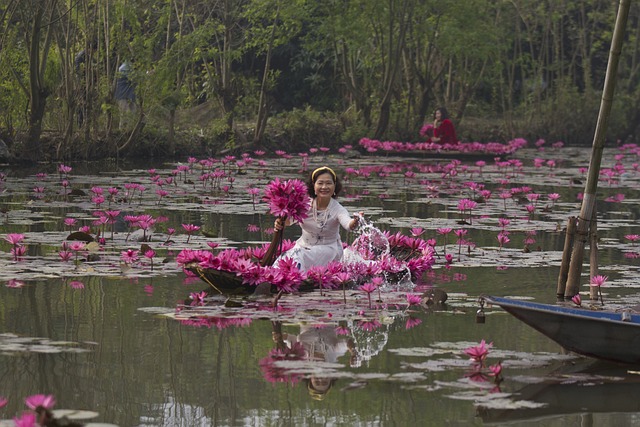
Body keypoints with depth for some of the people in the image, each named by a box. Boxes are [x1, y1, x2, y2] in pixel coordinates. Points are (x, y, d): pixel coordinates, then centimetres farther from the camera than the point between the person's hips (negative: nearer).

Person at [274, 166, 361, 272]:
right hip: (304, 245, 3)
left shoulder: (338, 209, -18)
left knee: (297, 259, -28)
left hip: (327, 248, -3)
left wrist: (352, 224, -66)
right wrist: (281, 222, -50)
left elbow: (346, 222, -40)